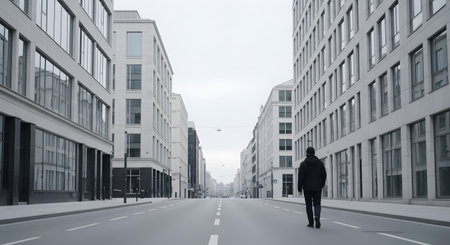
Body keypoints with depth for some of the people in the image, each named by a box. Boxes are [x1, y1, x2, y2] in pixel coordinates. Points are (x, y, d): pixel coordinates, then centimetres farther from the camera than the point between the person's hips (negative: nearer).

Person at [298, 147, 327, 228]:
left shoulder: (303, 164, -5)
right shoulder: (320, 163, 3)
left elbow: (300, 177, -8)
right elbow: (324, 175, 6)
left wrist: (299, 189, -3)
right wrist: (322, 185, 18)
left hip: (307, 188, -1)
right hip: (317, 188, 2)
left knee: (309, 205, 8)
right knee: (317, 203, 7)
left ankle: (311, 222, 7)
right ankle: (317, 216, -21)